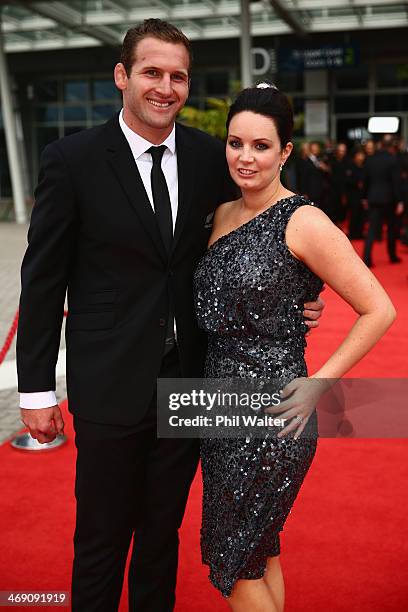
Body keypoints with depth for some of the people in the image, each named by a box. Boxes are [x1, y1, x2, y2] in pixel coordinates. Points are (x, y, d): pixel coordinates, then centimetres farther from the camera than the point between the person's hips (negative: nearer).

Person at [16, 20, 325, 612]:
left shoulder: (211, 156, 1)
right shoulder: (72, 159, -9)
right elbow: (43, 279, -7)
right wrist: (37, 389, -6)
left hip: (188, 380, 3)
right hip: (111, 385, -3)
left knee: (163, 530, 21)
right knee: (102, 539, 14)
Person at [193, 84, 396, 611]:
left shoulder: (302, 222, -14)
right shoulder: (223, 214, 8)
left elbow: (378, 310, -12)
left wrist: (317, 385, -14)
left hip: (269, 414, -7)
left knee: (235, 559, 8)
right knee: (257, 550, 21)